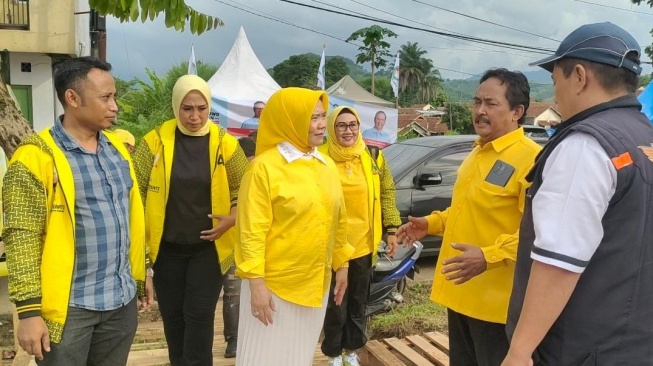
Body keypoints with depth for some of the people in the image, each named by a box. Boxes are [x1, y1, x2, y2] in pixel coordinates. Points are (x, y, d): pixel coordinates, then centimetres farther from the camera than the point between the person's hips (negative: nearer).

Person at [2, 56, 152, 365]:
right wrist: (29, 309, -15)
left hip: (122, 299, 6)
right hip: (69, 305, -6)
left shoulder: (117, 148, 8)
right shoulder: (36, 156, -12)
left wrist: (141, 275, 16)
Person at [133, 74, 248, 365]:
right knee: (172, 315, 13)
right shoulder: (156, 140, -6)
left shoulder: (224, 143, -5)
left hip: (208, 246, -1)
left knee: (199, 315, -2)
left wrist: (232, 218, -12)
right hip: (167, 246, 1)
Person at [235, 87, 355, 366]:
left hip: (316, 282, 6)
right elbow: (252, 231, -15)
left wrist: (341, 264, 13)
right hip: (275, 283, -5)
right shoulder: (265, 167, -13)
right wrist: (256, 283, -17)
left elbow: (338, 221, 12)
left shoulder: (327, 166, 6)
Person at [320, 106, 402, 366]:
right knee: (335, 303, 7)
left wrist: (392, 229, 4)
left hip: (364, 243, 3)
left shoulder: (374, 158, 4)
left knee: (359, 301, 16)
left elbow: (387, 193, 9)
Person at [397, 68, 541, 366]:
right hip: (461, 292, 9)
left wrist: (488, 256, -33)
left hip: (496, 299, -9)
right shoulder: (478, 152, 14)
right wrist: (431, 223, 13)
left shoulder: (530, 158, -17)